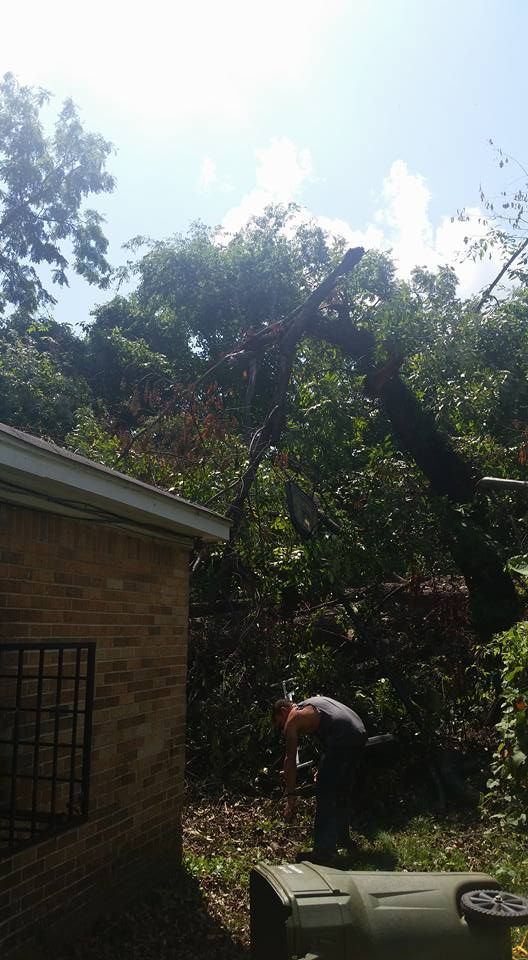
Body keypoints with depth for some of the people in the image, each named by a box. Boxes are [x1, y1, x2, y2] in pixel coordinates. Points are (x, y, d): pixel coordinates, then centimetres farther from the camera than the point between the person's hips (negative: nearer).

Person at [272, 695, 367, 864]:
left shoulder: (292, 718, 9)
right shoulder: (311, 703, 31)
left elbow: (290, 760, 8)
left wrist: (291, 796, 12)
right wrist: (323, 769, 38)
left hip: (342, 736, -9)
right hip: (360, 733, 9)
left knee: (324, 794, 1)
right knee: (341, 790, 24)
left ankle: (324, 851, 1)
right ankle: (342, 837, 37)